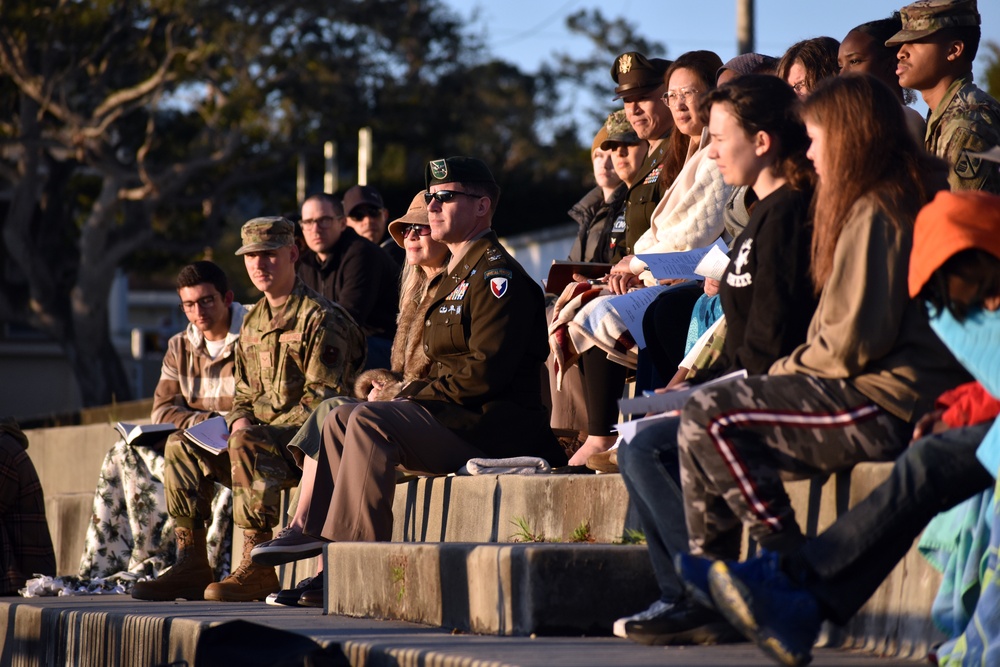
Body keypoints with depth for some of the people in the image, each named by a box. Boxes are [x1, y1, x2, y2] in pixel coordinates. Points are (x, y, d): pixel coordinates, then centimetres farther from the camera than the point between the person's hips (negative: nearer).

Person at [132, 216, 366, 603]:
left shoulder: (320, 318, -10)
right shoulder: (253, 323, 16)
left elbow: (323, 400, -18)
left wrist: (253, 430, -22)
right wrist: (239, 420, -2)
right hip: (269, 443, 9)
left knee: (248, 444, -35)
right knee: (182, 448, -5)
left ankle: (259, 567, -36)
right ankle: (191, 564, -6)